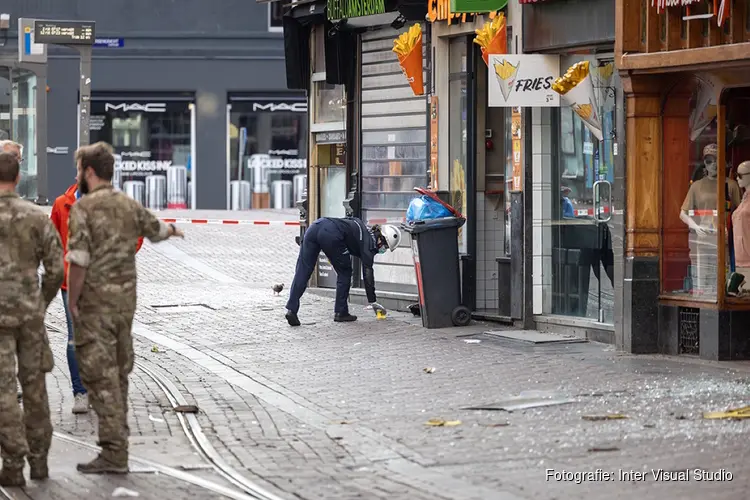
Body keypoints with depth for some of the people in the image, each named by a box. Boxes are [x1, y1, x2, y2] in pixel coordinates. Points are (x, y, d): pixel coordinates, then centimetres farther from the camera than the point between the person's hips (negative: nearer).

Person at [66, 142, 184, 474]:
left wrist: (72, 301, -10)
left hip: (94, 302, -7)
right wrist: (173, 231, 50)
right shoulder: (130, 205, 8)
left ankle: (114, 453, -8)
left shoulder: (83, 208, -12)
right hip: (126, 300, 7)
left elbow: (79, 261, -19)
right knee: (118, 374, 16)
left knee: (100, 376, -5)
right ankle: (117, 439, 22)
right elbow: (156, 230, 27)